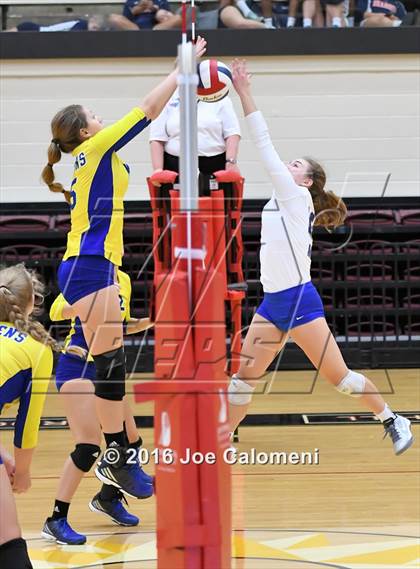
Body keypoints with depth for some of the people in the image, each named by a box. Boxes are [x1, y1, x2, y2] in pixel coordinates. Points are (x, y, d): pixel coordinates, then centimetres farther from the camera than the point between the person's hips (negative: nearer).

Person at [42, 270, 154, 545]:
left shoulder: (124, 280, 10)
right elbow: (57, 311, -21)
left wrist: (146, 322, 4)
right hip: (78, 367, -8)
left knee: (130, 440, 12)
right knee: (89, 446, -17)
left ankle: (107, 498, 37)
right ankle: (56, 520, -11)